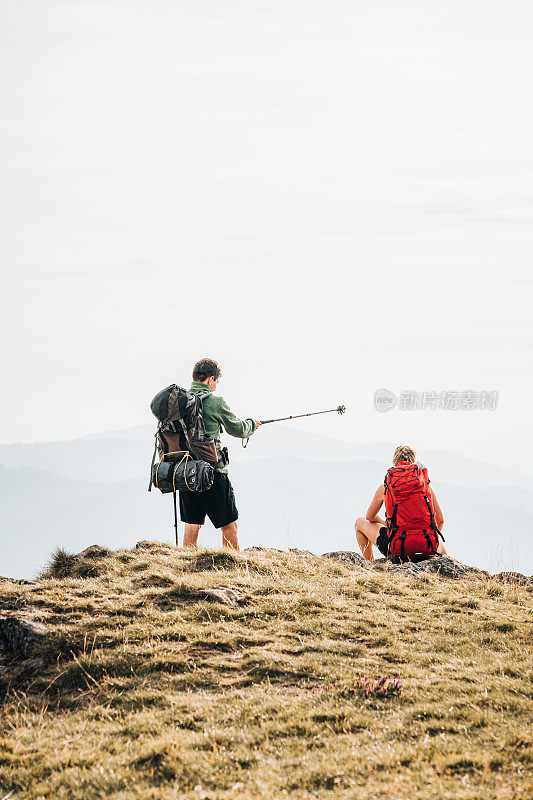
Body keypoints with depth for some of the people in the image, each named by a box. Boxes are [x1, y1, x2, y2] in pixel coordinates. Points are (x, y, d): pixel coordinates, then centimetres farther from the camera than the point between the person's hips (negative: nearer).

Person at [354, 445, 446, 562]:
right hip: (426, 548, 2)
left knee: (360, 523, 24)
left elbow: (370, 517, 24)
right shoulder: (425, 486, 10)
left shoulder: (384, 488, 7)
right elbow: (440, 520, 17)